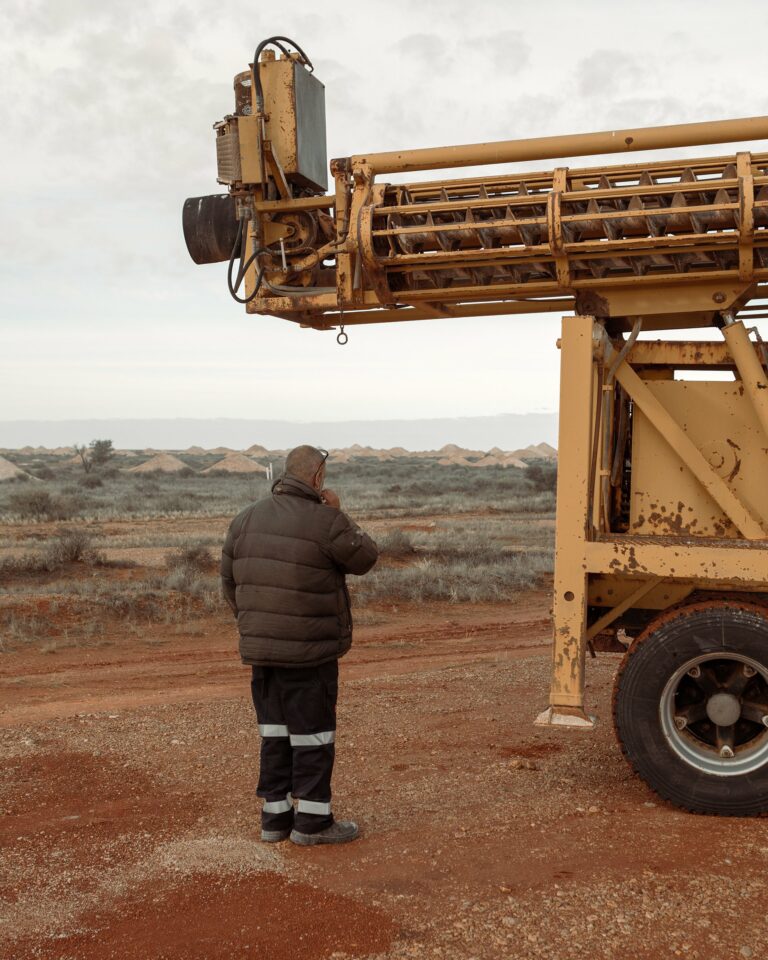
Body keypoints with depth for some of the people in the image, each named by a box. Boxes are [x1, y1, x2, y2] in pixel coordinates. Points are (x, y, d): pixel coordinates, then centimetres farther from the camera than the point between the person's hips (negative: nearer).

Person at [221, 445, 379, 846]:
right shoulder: (326, 522, -14)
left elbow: (229, 580, 11)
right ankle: (312, 820, 10)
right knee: (312, 730, 4)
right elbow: (365, 559, 0)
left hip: (260, 648, 6)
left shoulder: (246, 519, 5)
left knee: (275, 729, 14)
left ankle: (275, 815, 21)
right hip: (310, 649, -6)